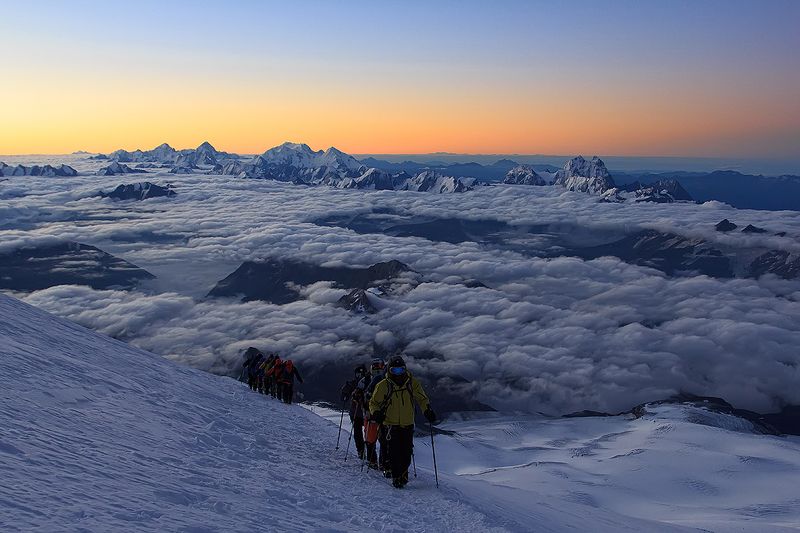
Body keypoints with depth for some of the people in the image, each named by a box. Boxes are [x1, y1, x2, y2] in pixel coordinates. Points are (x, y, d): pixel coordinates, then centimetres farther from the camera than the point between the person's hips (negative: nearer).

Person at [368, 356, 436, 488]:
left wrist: (428, 411, -3)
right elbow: (374, 402, 4)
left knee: (407, 452, 5)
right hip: (391, 424, -2)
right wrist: (376, 413, -16)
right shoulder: (383, 385, -7)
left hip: (408, 424, 2)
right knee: (394, 453, -8)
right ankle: (396, 477, 6)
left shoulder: (412, 383, -1)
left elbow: (422, 399, 12)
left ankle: (403, 474, 26)